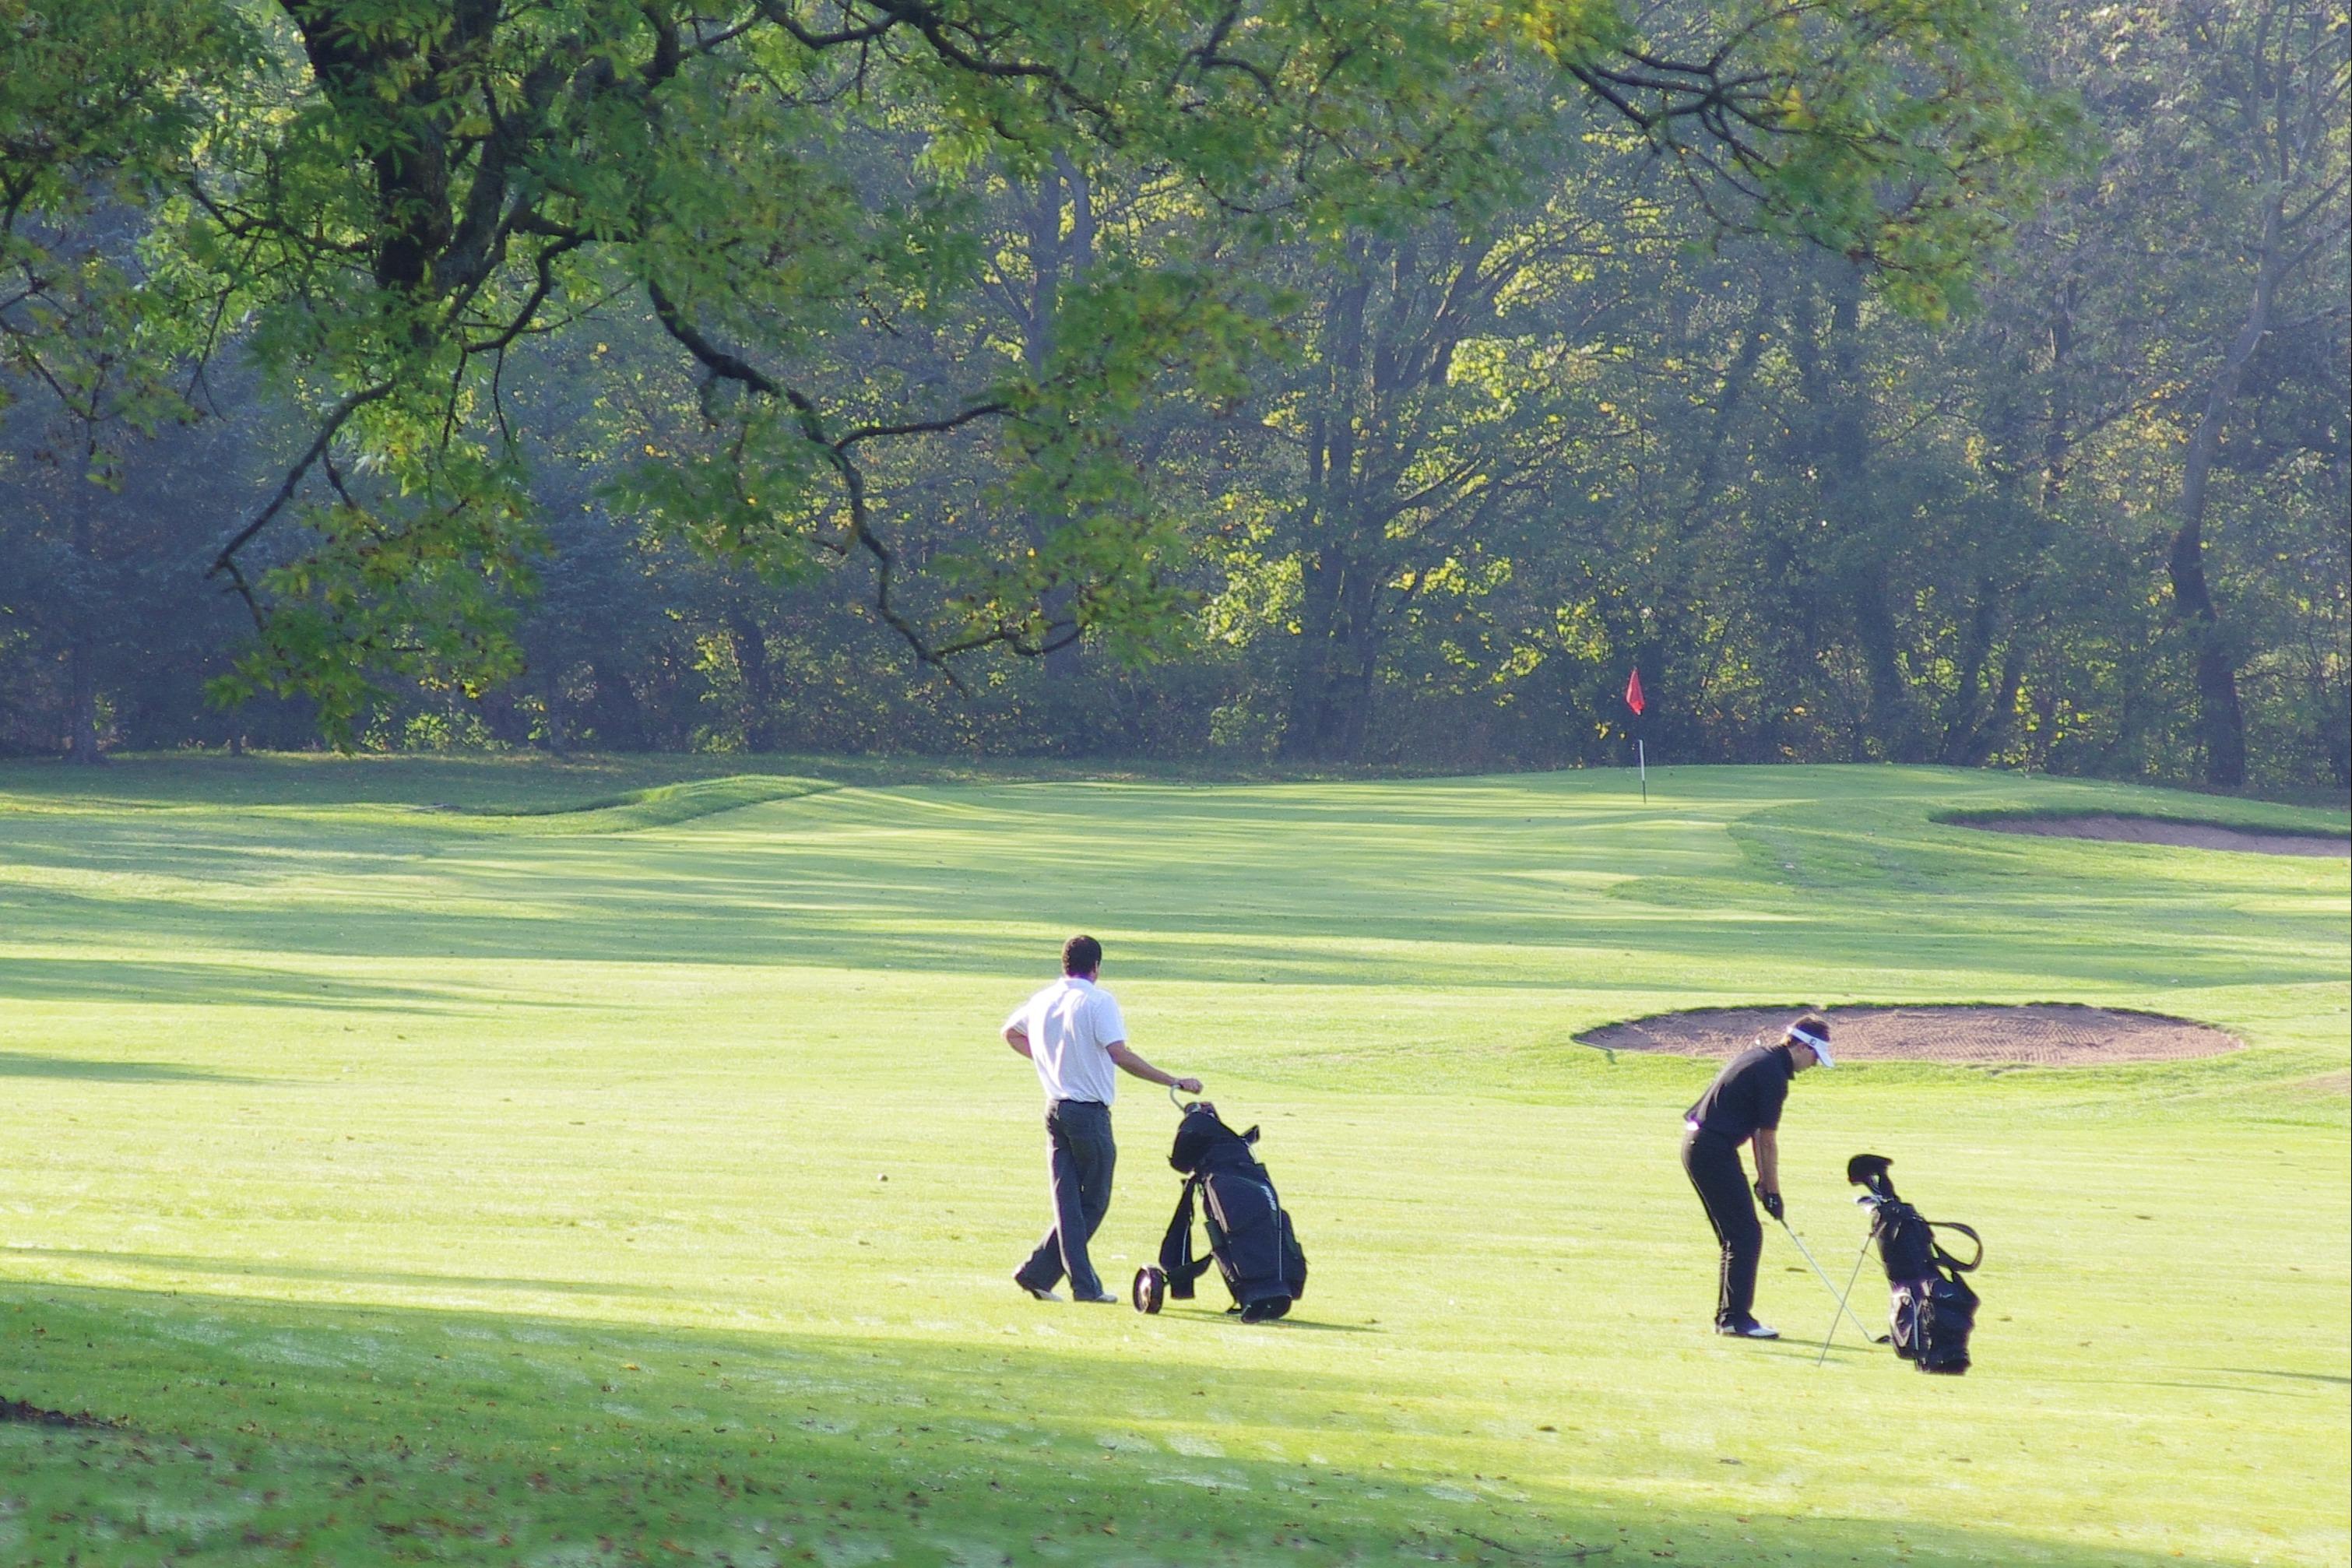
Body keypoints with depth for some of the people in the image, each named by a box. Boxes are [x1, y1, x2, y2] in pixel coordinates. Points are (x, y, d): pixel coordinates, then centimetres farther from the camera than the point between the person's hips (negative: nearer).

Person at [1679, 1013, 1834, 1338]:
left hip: (1697, 1143, 10)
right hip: (1714, 1150, -10)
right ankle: (1737, 1317, -8)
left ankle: (1727, 1316, 17)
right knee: (1746, 1235, -7)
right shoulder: (1773, 1073, -14)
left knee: (1735, 1236, 15)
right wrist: (1772, 1190, -2)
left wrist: (1762, 1179, 17)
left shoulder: (1759, 1056, 16)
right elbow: (1768, 1140, -10)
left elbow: (1758, 1129, 18)